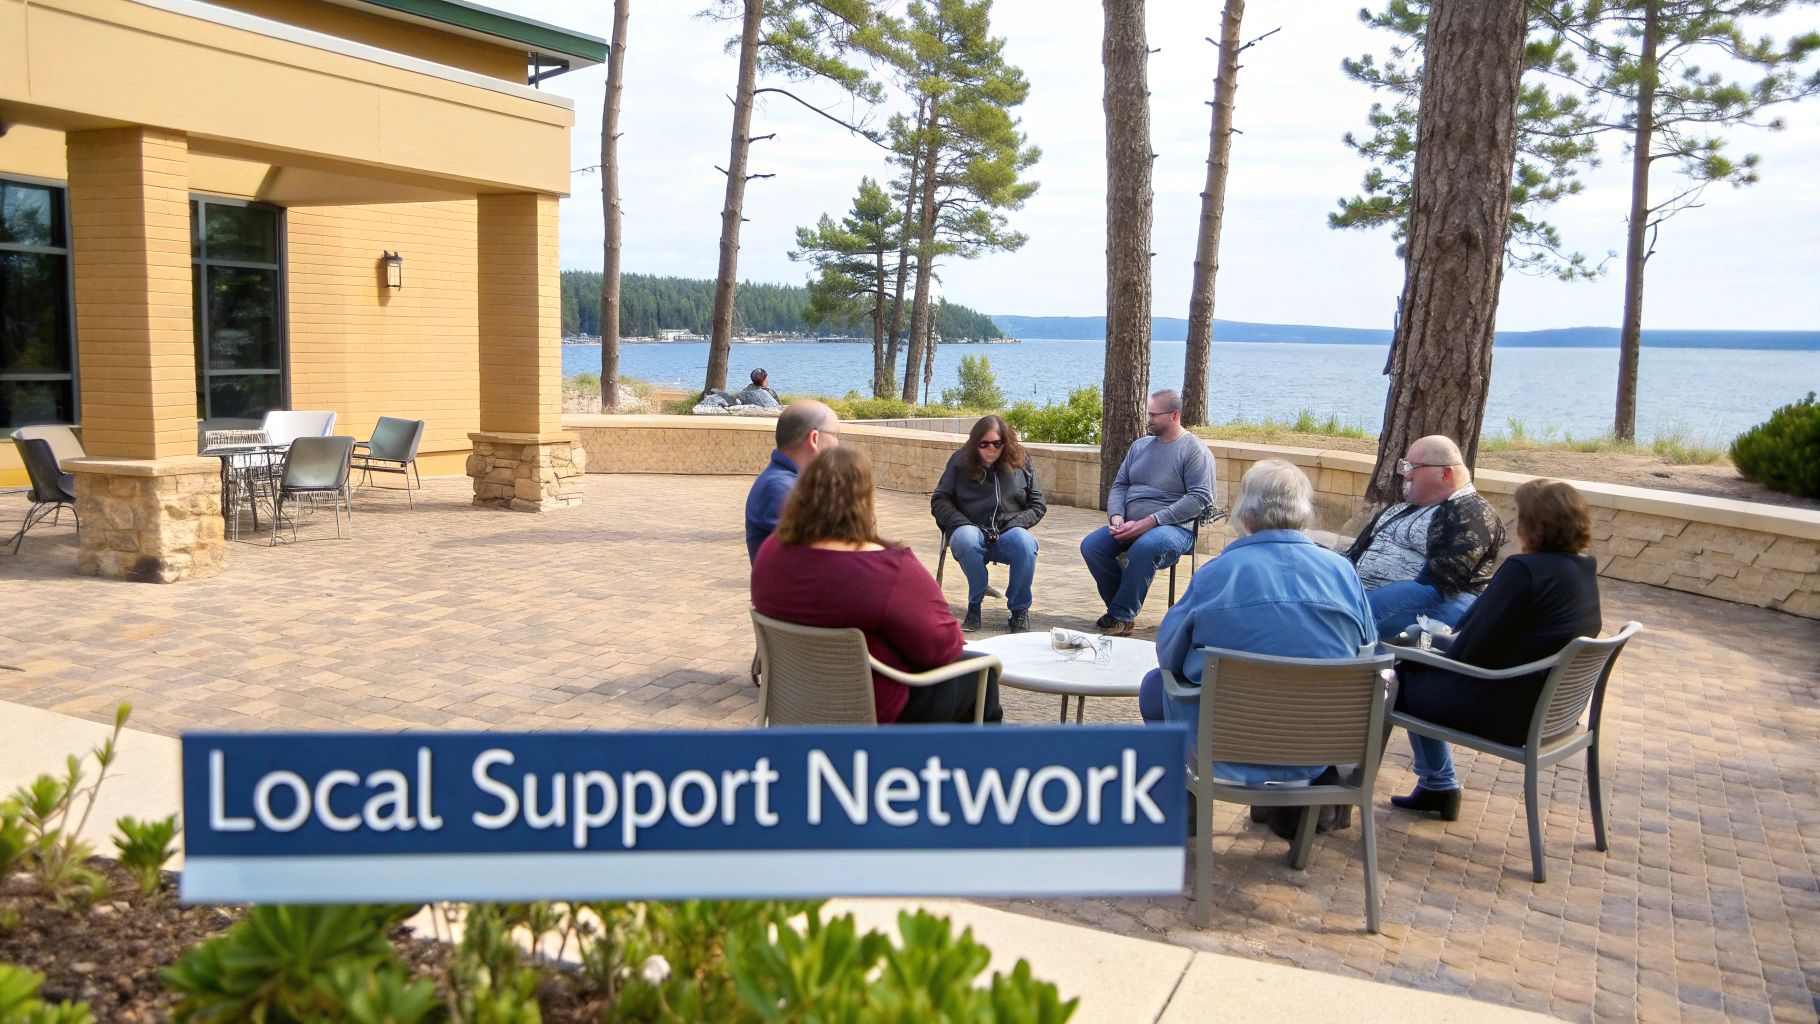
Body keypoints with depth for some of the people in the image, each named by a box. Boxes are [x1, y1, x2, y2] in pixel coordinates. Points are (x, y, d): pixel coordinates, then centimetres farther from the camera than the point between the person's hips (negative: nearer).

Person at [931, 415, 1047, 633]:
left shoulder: (1020, 463, 8)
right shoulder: (961, 461, 4)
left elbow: (1038, 505, 11)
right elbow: (939, 500, 4)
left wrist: (1014, 524, -7)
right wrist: (962, 524, -11)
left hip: (1008, 535, 1)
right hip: (973, 531, -1)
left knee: (1025, 543, -35)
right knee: (965, 538, -38)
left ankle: (1020, 609, -12)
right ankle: (974, 605, -16)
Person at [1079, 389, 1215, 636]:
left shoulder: (1194, 450, -2)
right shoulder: (1140, 445, 18)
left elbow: (1199, 498, -12)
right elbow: (1119, 485, 20)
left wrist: (1151, 521, -18)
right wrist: (1116, 518, -3)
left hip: (1174, 527, -6)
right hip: (1130, 526, 6)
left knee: (1144, 547, -38)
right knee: (1091, 545, -19)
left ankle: (1121, 616, -23)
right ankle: (1120, 606, -8)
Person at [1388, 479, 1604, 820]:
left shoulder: (1524, 570, -25)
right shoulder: (1586, 571, 4)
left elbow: (1469, 651, -21)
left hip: (1507, 714, -9)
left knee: (1401, 679, 9)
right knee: (1425, 677, 23)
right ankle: (1437, 786, 30)